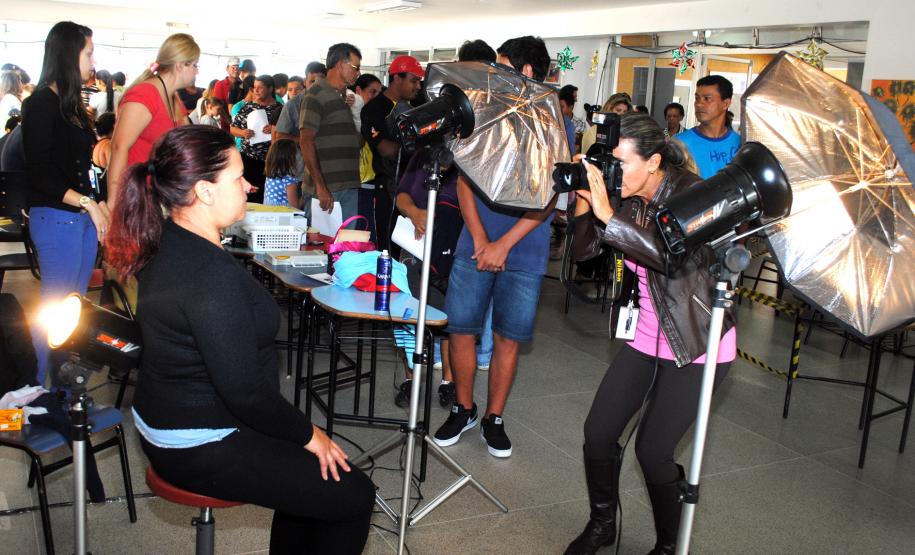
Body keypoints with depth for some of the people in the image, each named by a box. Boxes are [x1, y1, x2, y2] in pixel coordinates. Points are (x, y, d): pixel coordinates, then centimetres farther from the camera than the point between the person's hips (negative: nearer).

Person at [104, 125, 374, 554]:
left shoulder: (169, 242, 1)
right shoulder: (210, 274, -30)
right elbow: (244, 389, -27)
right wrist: (308, 435, -15)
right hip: (201, 449, -10)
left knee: (306, 470, 22)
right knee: (353, 496, -3)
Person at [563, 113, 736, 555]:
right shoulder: (631, 200, 1)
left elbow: (672, 256, -34)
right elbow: (584, 251, -1)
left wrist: (607, 213, -36)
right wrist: (583, 202, -17)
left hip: (696, 347, -6)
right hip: (646, 338, 6)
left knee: (652, 450, -5)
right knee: (598, 433, 3)